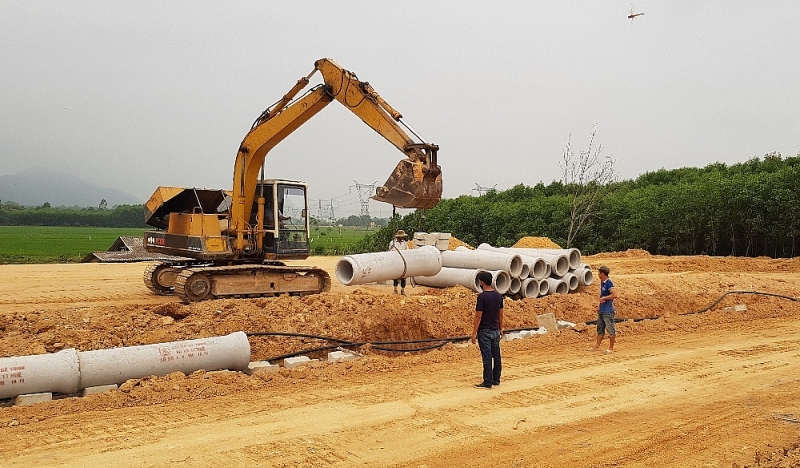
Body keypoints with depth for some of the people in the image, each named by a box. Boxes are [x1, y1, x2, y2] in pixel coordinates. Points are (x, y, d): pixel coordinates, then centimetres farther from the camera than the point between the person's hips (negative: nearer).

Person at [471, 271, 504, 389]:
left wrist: (474, 334, -12)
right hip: (495, 331, 7)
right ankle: (496, 379, 21)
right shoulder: (498, 295, 5)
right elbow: (500, 314, 11)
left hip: (485, 331, -7)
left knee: (487, 357, -4)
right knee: (496, 356, 12)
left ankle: (487, 382, -1)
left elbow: (478, 316, -17)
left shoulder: (482, 297, -17)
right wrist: (501, 329, 20)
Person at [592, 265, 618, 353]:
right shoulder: (602, 282, 11)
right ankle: (597, 346, 23)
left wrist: (604, 298, -19)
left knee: (611, 330, 1)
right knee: (600, 329, 15)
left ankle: (611, 348, 8)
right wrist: (599, 306, 18)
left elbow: (614, 295, -28)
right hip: (601, 310, 10)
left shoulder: (609, 283, -17)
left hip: (608, 311, -10)